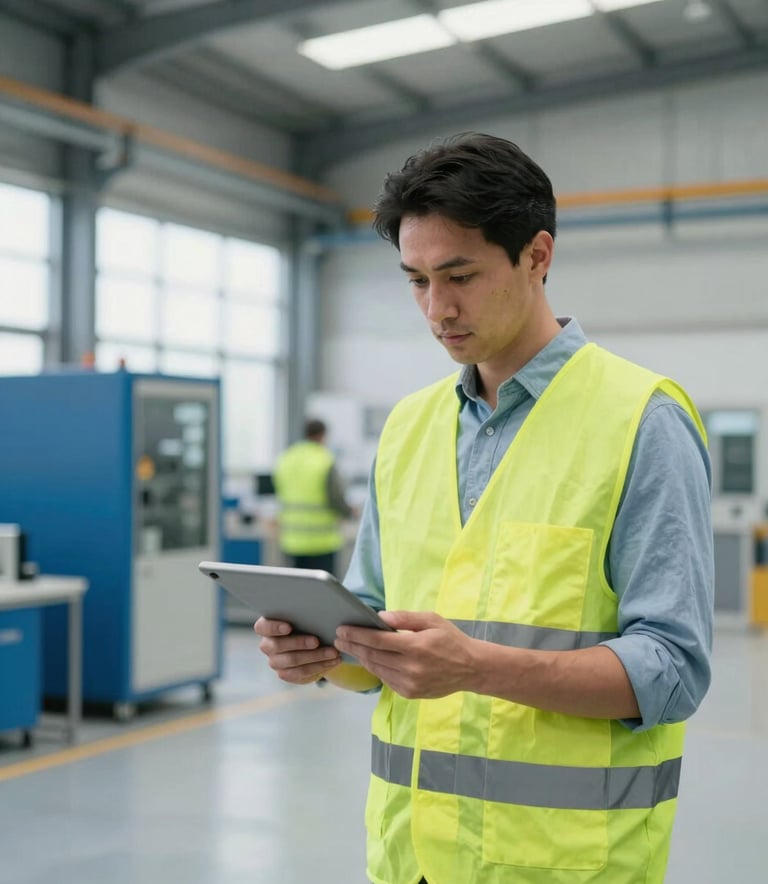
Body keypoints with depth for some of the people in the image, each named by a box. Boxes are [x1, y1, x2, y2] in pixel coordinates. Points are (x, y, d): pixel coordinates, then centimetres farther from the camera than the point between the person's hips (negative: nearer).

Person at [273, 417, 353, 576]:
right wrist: (350, 512, 9)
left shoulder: (284, 460, 5)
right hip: (322, 540, -5)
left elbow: (281, 497, 9)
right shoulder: (325, 461, -11)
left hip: (292, 540, 5)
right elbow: (336, 500, -10)